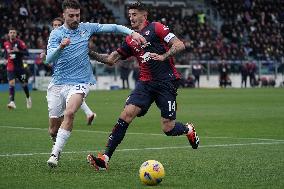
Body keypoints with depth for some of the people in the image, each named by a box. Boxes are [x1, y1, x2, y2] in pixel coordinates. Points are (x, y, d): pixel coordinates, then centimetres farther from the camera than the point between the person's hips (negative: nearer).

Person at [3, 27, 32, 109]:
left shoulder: (20, 42, -7)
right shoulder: (6, 44, 7)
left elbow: (27, 53, -14)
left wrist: (18, 51, -28)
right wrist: (7, 54, -2)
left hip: (20, 67, -2)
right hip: (10, 68, 2)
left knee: (24, 84, 11)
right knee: (11, 83, -16)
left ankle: (28, 98, 37)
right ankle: (12, 102, -22)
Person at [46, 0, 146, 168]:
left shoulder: (86, 28, 6)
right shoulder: (57, 34, -1)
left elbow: (112, 28, 8)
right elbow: (48, 59, -14)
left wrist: (132, 32, -7)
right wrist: (60, 47, -33)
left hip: (79, 83, -1)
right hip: (57, 83, 1)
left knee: (69, 113, -27)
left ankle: (55, 154, -24)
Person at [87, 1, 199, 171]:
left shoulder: (155, 28, -1)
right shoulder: (130, 40, 17)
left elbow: (180, 45, -8)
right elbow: (111, 59, 18)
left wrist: (163, 56, -21)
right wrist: (91, 53, 6)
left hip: (166, 82, -5)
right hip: (146, 83, 5)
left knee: (168, 129, -6)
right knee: (126, 114, -14)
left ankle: (188, 129, 31)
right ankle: (105, 158, -16)